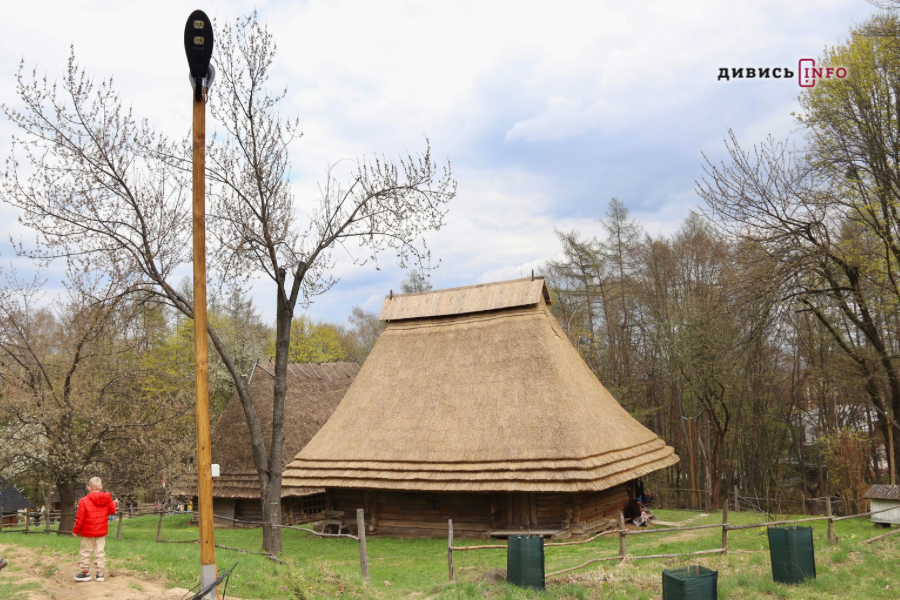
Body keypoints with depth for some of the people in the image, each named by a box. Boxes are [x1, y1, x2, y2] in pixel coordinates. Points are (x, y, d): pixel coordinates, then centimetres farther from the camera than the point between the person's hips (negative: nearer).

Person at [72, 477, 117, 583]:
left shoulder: (84, 501, -14)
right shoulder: (107, 499, -3)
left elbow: (80, 518, -11)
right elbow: (112, 511, 9)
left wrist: (75, 530, 2)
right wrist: (113, 503, 30)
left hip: (87, 532, -4)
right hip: (101, 531, 4)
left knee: (85, 552, 10)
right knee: (100, 552, 9)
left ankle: (85, 572, 16)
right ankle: (100, 573, 9)